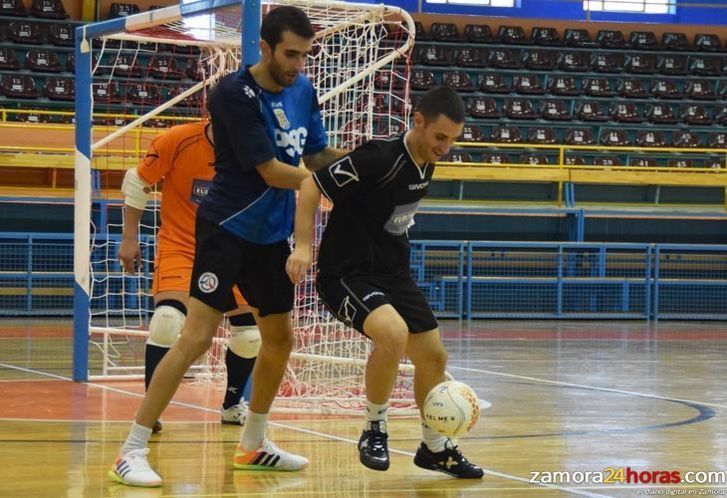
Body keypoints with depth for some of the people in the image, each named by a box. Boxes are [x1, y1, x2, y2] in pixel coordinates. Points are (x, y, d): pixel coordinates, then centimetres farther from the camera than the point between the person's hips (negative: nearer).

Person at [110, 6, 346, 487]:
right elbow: (271, 172, -20)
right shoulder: (235, 94, -18)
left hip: (271, 235, 8)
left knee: (280, 339, 13)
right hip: (226, 228, -8)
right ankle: (133, 451, -11)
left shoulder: (303, 90, 3)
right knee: (196, 337, -15)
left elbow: (316, 157, 11)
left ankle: (253, 444, 30)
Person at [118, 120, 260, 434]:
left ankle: (232, 406, 29)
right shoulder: (177, 141, -17)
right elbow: (137, 182, -5)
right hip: (179, 246, -4)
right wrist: (130, 239, -5)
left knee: (250, 334, 4)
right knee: (167, 319, -26)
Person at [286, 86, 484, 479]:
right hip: (347, 274, -8)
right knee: (393, 333, -32)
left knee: (433, 356, 10)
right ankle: (374, 430, -11)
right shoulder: (380, 158, -23)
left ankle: (434, 448, 31)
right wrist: (303, 246, -25)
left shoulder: (426, 162, 3)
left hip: (393, 274, 9)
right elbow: (312, 185, -20)